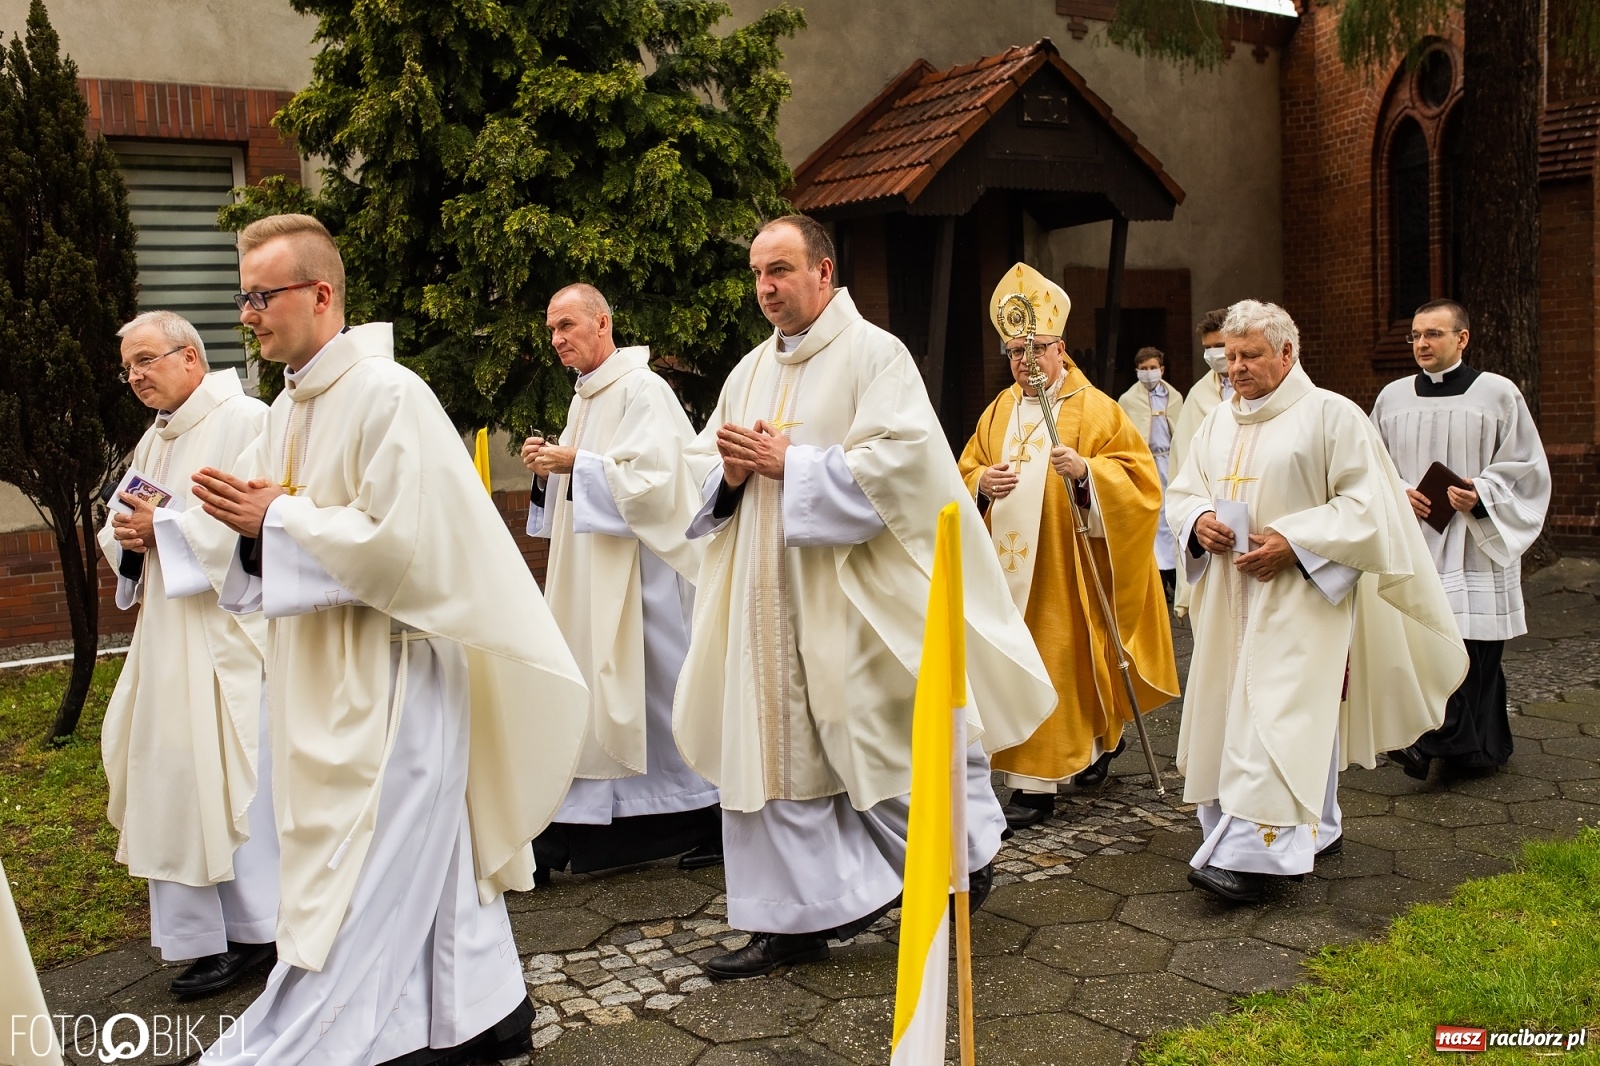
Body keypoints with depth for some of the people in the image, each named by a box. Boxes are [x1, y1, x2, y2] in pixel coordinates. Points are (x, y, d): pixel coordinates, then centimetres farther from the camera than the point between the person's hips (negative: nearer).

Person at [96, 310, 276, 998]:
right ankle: (201, 934, 19)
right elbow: (119, 528, 21)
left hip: (231, 628, -9)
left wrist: (165, 527, -13)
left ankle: (254, 929, 11)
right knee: (173, 780, 9)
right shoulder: (153, 441, 18)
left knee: (234, 780, -4)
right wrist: (127, 537, -2)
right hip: (169, 635, 9)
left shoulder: (245, 420, -8)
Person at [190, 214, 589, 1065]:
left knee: (363, 879, -1)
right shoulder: (292, 404, 12)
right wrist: (250, 519, -5)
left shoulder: (386, 394, -15)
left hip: (387, 670, -9)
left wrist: (278, 518, -14)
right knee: (427, 856, 16)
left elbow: (399, 540, -21)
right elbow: (290, 537, 16)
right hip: (324, 675, 9)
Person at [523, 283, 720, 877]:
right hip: (588, 572, 9)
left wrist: (575, 463, -20)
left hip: (638, 566, -9)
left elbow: (653, 472, -20)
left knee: (653, 683, -3)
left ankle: (707, 819, 11)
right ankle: (576, 821, 14)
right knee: (590, 683, 7)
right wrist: (548, 471, 3)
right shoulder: (584, 399, 17)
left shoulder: (641, 389, -10)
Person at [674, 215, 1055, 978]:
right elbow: (700, 463, 17)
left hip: (853, 596, -6)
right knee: (775, 749, 6)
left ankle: (962, 855, 31)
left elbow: (897, 458, -18)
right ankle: (796, 920, 16)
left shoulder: (875, 355, -6)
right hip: (768, 599, 7)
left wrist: (789, 465, -17)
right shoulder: (750, 371, 15)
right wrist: (730, 473, -7)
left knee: (887, 738, 3)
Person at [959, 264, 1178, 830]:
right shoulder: (998, 412, 12)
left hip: (1068, 571, -5)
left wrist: (1084, 470, -26)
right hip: (1010, 569, 5)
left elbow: (1139, 478, -8)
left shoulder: (1094, 409, -3)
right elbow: (965, 474, 13)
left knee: (1060, 663, -3)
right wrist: (982, 483, -10)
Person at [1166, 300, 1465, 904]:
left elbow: (1365, 503, -10)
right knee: (1280, 713, 12)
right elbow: (1182, 492, 17)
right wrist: (1199, 521, -6)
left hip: (1301, 594, -7)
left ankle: (1248, 855, -12)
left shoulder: (1331, 415, -6)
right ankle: (1315, 830, 26)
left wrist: (1293, 542, -20)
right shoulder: (1218, 423, 13)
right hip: (1232, 598, 7)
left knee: (1277, 713, -11)